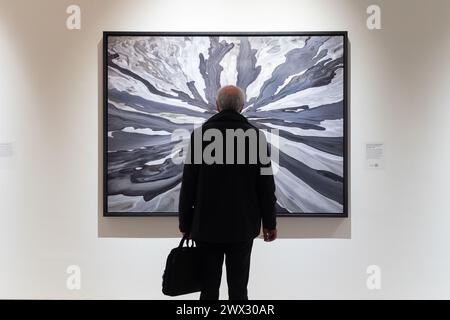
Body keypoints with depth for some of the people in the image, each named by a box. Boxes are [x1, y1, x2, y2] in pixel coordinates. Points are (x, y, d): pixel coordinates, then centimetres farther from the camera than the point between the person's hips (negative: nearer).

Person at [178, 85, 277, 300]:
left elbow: (188, 185, -3)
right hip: (243, 225, 0)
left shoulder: (200, 134, -4)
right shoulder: (256, 136, -3)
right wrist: (269, 223, 7)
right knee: (238, 288, 9)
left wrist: (185, 223, 6)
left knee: (209, 289, 9)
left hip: (207, 225, 0)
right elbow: (266, 184, -3)